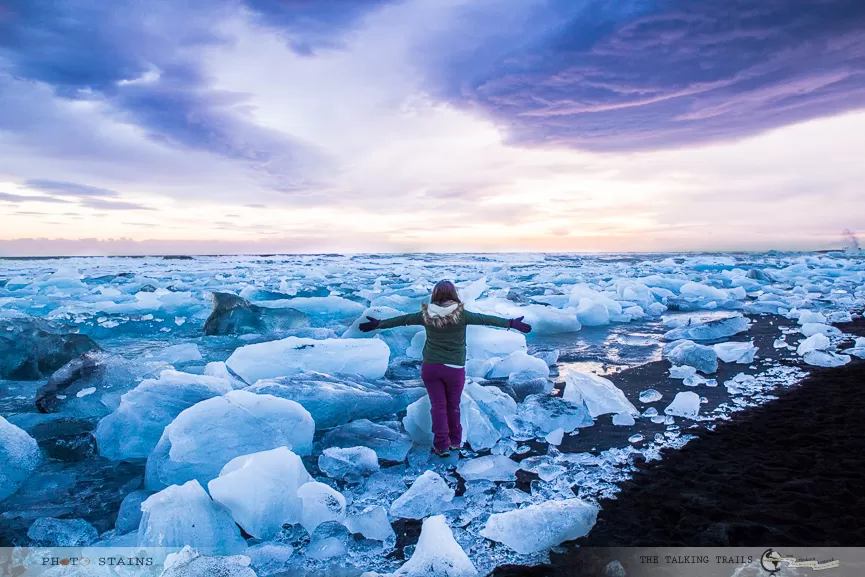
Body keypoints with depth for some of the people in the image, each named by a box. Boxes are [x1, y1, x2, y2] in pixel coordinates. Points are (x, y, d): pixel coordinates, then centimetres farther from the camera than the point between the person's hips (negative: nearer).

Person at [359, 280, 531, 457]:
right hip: (454, 368, -1)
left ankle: (441, 445, 12)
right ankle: (455, 441, 27)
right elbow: (485, 319, -4)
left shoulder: (426, 315, -3)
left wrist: (378, 324, 15)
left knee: (438, 406, 9)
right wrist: (511, 323, 4)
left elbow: (402, 319, 4)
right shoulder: (461, 315, -8)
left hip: (430, 367, 1)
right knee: (453, 406, 15)